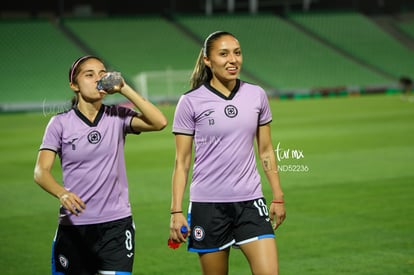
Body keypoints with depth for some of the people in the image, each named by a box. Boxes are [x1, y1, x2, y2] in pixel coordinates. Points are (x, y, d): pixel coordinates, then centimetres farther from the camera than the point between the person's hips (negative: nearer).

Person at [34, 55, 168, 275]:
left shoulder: (117, 117, 3)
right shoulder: (60, 123, 0)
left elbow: (159, 122, -13)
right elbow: (41, 170, -9)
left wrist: (123, 89, -13)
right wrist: (62, 193, -30)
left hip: (117, 223, 0)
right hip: (73, 225, 0)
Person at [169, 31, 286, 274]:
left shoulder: (257, 96, 5)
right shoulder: (190, 103, -4)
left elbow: (266, 151, 13)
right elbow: (182, 162, -1)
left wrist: (278, 197, 11)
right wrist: (176, 211, -6)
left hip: (251, 202, 2)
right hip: (207, 204, -2)